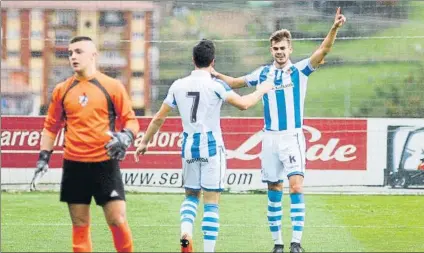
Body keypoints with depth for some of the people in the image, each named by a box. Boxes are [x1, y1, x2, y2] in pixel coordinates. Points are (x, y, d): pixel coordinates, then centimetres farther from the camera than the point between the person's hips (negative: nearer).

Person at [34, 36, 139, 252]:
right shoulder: (62, 90, 8)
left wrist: (126, 137, -17)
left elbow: (130, 120, 3)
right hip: (74, 165, 3)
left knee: (117, 220, -7)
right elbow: (51, 126, 17)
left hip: (105, 163, -3)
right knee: (80, 225, 6)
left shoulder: (112, 86, 0)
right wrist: (44, 155, 8)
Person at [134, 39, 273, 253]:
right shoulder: (215, 86, -11)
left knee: (191, 195, 18)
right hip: (211, 148, -4)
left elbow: (159, 118, 8)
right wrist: (262, 90, 9)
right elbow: (243, 104, -10)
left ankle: (186, 233, -8)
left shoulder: (178, 86, 1)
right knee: (211, 202, 1)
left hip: (189, 147, 4)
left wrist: (144, 142, 19)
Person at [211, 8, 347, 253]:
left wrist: (334, 29, -32)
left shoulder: (300, 70, -2)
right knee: (274, 191, 6)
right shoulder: (263, 73, 8)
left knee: (296, 185, -17)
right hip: (270, 138, 4)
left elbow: (323, 51, -16)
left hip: (293, 136, -4)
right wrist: (217, 75, 9)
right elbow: (237, 82, 23)